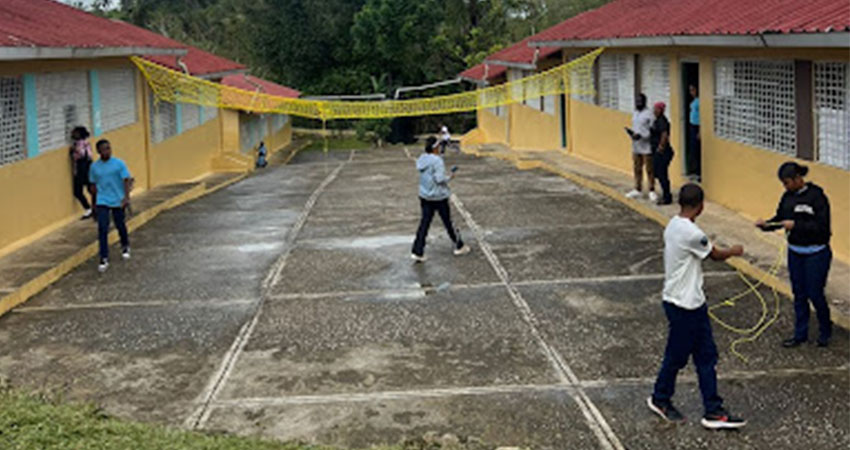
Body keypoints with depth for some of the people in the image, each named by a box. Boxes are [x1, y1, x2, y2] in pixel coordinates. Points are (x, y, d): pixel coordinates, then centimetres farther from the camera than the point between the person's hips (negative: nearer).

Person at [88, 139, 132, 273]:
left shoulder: (119, 164, -6)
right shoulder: (94, 167, 2)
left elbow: (127, 180, -8)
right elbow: (93, 185, 12)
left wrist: (126, 197, -19)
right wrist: (93, 201, 17)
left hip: (118, 201, -1)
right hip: (102, 202, 1)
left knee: (120, 226, 13)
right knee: (102, 229, -8)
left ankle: (125, 246, 43)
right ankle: (104, 259, -7)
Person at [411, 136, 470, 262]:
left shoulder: (421, 160, 5)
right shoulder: (436, 160, -19)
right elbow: (440, 179, -22)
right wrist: (450, 177, -5)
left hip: (425, 196, 7)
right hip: (439, 197, -6)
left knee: (424, 222, 6)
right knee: (447, 222, 9)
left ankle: (417, 252, 0)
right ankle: (459, 246, 26)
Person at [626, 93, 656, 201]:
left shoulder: (649, 114, -13)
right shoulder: (634, 114, 13)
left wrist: (640, 135, -24)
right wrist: (631, 132, 1)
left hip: (646, 147, -7)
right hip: (636, 147, 7)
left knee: (649, 169, -1)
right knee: (637, 169, 14)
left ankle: (652, 191, 6)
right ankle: (638, 189, 24)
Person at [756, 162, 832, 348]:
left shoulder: (816, 196, -19)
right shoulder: (788, 196, 1)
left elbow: (821, 226, -23)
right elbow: (780, 218, 9)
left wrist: (795, 225, -27)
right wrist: (766, 224, -11)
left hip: (816, 253, -6)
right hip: (795, 252, 6)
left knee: (815, 294, 3)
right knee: (799, 294, 14)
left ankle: (825, 332, 26)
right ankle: (800, 334, 26)